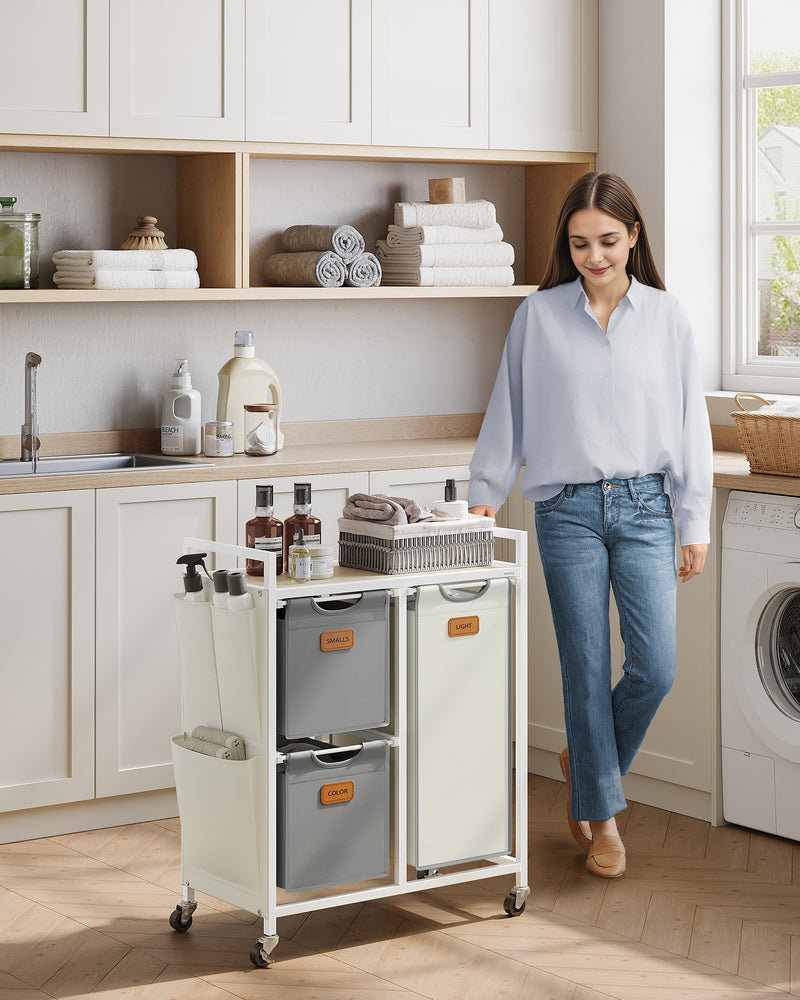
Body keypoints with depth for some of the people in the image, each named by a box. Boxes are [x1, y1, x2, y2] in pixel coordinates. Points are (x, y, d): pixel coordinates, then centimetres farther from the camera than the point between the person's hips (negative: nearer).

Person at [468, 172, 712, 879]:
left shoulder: (666, 316, 4)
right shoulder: (539, 316, 3)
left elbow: (690, 422, 5)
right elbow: (508, 414, 9)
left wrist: (695, 525, 3)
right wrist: (485, 496, 7)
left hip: (645, 508, 1)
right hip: (569, 510, -1)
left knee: (655, 668, -7)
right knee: (587, 672, 1)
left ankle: (586, 762, 21)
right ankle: (601, 818, 15)